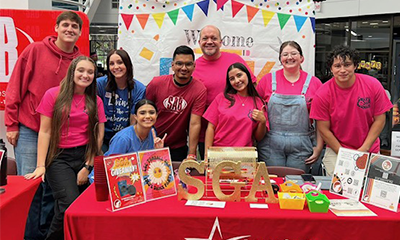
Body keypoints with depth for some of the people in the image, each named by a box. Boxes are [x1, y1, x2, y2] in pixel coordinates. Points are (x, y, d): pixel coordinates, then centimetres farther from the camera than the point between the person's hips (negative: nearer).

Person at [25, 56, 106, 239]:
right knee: (70, 204, -19)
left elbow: (99, 135, 5)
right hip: (59, 157, -3)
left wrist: (88, 167, -3)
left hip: (85, 156, 3)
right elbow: (45, 132, -2)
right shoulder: (53, 95, 0)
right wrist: (41, 166, -10)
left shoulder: (96, 101, 8)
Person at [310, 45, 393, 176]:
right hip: (336, 150, -1)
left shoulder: (373, 85, -10)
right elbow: (324, 129, -9)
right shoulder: (322, 94, -14)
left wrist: (364, 149, -10)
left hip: (370, 150, 2)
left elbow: (379, 119, -4)